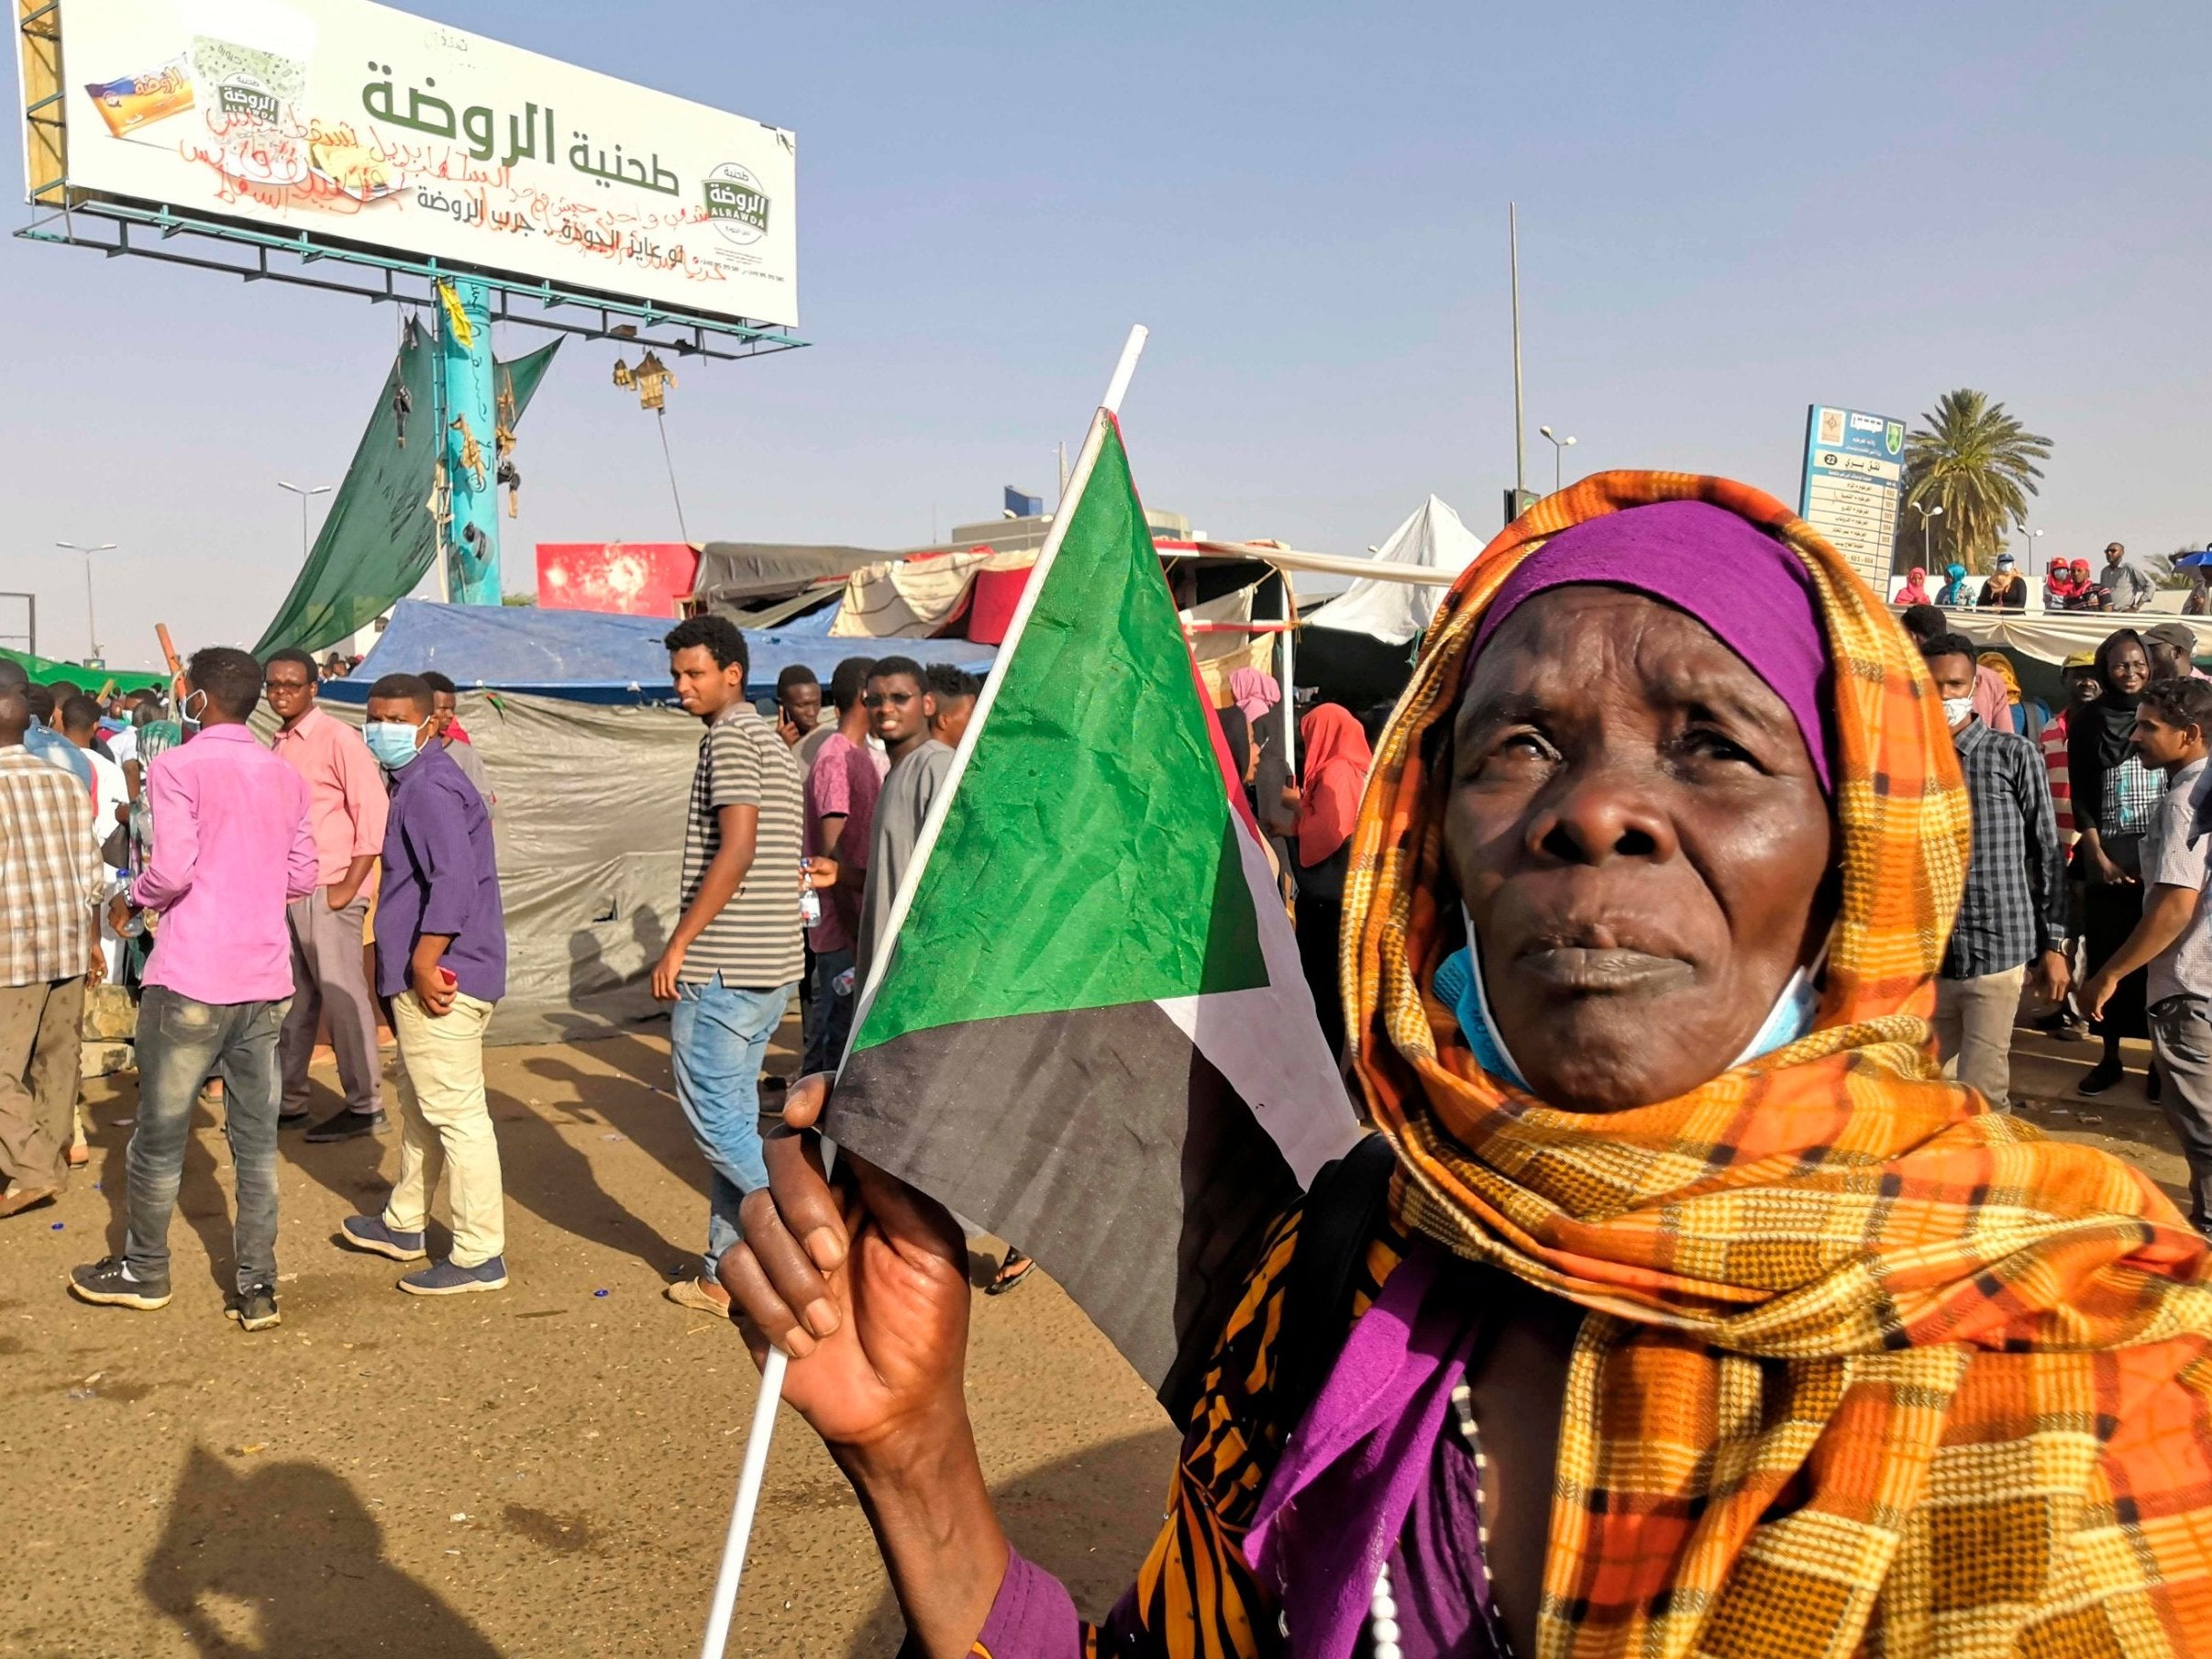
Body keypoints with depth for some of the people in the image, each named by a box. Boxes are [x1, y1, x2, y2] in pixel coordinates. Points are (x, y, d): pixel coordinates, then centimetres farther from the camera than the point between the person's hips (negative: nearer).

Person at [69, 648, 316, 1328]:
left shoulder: (179, 766, -8)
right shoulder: (285, 776, 9)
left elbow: (173, 868, -17)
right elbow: (305, 876, 11)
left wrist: (138, 894, 3)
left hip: (191, 979, -5)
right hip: (265, 980, 5)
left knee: (161, 1131, 12)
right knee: (257, 1139, 8)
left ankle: (144, 1270, 28)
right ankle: (258, 1288, 10)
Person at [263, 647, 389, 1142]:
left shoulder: (338, 738, -8)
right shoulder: (280, 745, 14)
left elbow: (374, 813, -13)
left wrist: (349, 887, -14)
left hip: (327, 893, -7)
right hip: (287, 893, 7)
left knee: (342, 998, -2)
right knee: (294, 999, 13)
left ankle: (365, 1106, 6)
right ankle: (288, 1099, 22)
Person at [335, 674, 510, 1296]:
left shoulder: (427, 787, -16)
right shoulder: (419, 780, 18)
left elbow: (456, 877, -27)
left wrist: (423, 963, -23)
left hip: (440, 977, -11)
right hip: (425, 973, 11)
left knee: (456, 1114, -5)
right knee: (418, 1103, 22)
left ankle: (480, 1256, 1)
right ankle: (403, 1225, 38)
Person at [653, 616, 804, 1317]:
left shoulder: (730, 735, -11)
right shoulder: (773, 741, 18)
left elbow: (736, 850, -21)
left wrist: (678, 945, -17)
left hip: (723, 965, -10)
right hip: (771, 962, 10)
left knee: (714, 1115, -2)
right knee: (732, 1116, 13)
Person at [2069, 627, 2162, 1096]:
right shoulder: (2088, 721, 3)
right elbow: (2081, 797, 2)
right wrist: (2099, 857, -7)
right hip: (2110, 853, 0)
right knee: (2108, 954, 4)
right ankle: (2110, 1056, 13)